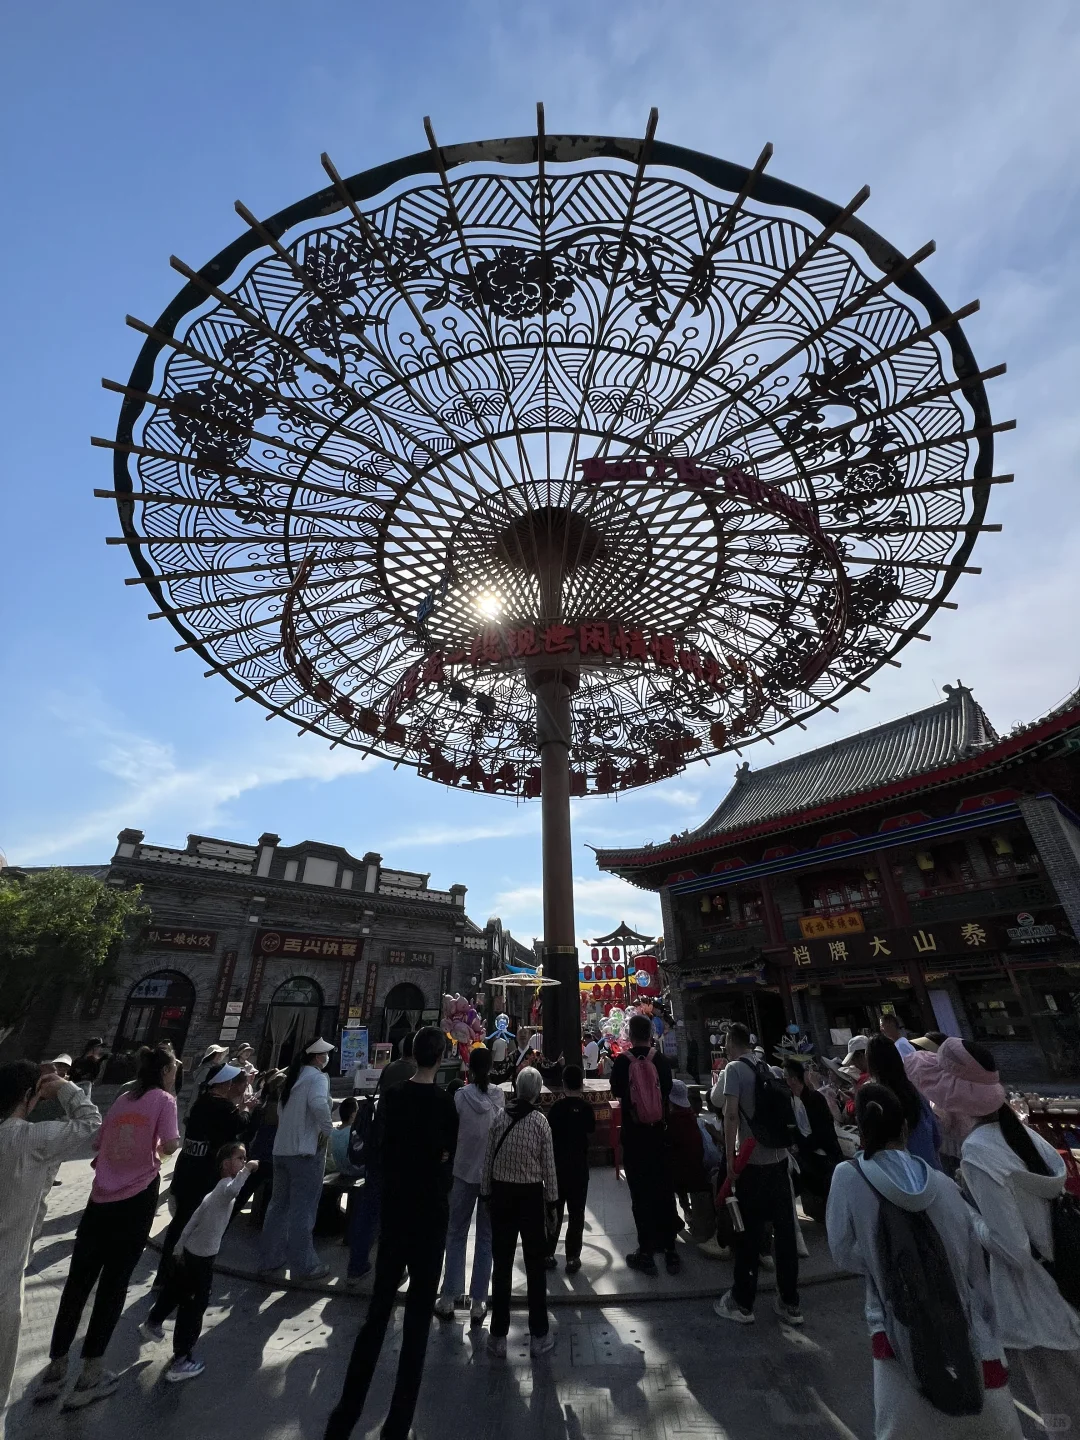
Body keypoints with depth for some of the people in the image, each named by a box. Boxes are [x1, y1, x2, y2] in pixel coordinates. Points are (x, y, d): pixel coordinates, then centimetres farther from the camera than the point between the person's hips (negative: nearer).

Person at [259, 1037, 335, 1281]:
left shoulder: (293, 1077, 12)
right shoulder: (317, 1077, -14)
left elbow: (281, 1111, 18)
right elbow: (319, 1104, -32)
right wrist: (327, 1130, -17)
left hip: (281, 1149, 8)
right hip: (304, 1150, -8)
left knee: (279, 1204, 19)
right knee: (302, 1209, 2)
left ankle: (270, 1258, 29)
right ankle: (303, 1265, 9)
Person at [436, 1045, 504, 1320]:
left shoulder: (460, 1095, -14)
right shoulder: (500, 1097, -11)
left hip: (464, 1171, -1)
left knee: (456, 1235, 17)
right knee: (486, 1238, 15)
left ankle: (448, 1300, 24)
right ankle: (478, 1303, 20)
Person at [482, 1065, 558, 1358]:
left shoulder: (499, 1117, -9)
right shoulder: (540, 1120, -16)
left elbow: (488, 1159, -2)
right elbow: (548, 1165, -9)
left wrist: (487, 1193, 10)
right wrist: (552, 1200, 3)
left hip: (501, 1192, 2)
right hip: (531, 1194, -2)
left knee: (502, 1264, 14)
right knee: (535, 1265, 14)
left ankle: (498, 1336, 24)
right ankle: (539, 1335, 25)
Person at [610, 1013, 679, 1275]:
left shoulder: (622, 1062, -15)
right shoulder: (662, 1061, -10)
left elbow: (616, 1092, 1)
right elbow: (667, 1092, 4)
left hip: (633, 1135, -2)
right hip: (659, 1133, 3)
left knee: (640, 1194, 8)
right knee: (665, 1190, 15)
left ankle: (646, 1253, 14)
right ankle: (670, 1250, 24)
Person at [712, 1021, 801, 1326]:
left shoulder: (734, 1068, -11)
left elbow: (731, 1114, -17)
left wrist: (730, 1159, -11)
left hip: (752, 1161, -5)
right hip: (779, 1158, 5)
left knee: (748, 1233, 8)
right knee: (785, 1230, 15)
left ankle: (742, 1303, 20)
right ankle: (790, 1304, 26)